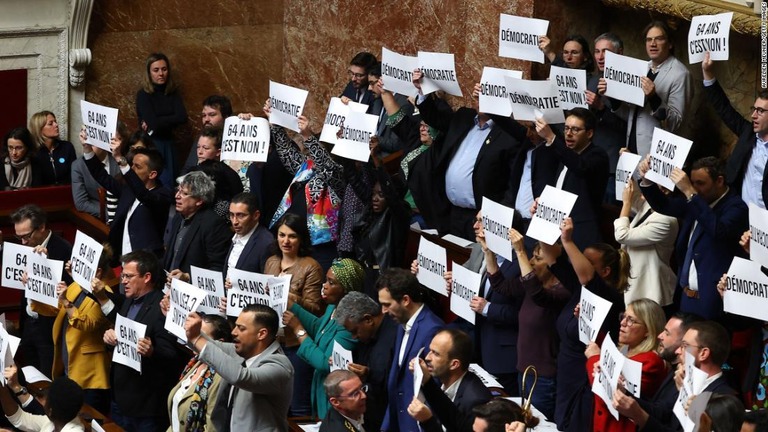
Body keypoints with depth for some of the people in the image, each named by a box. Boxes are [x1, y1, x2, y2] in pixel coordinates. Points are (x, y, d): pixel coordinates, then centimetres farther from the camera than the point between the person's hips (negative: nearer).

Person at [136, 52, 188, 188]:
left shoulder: (173, 93, 7)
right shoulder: (143, 95, -7)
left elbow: (182, 117, -8)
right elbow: (152, 123, -19)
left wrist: (157, 123, -11)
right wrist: (170, 121, -7)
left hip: (168, 146, 5)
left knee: (169, 184, 5)